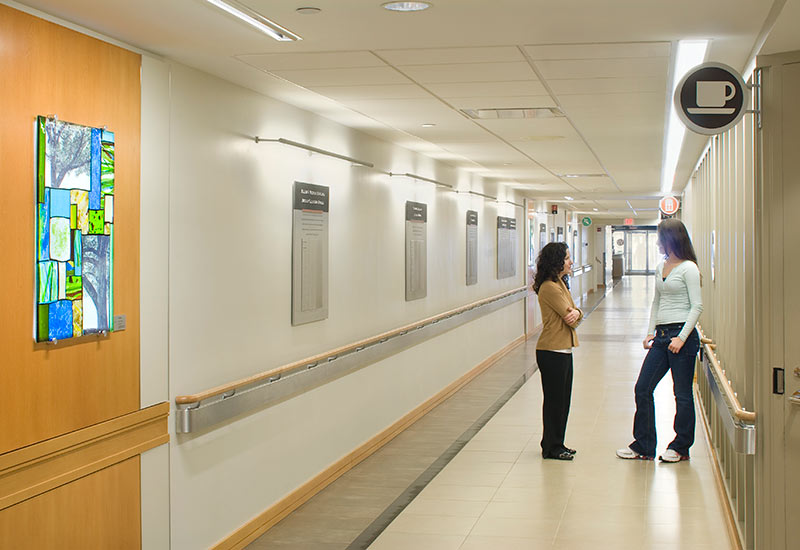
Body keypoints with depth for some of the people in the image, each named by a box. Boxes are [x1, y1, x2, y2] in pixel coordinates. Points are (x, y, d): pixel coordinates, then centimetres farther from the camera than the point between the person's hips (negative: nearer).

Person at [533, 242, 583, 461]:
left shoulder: (559, 283, 14)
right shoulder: (549, 287, -18)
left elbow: (573, 314, 9)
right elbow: (569, 317, -19)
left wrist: (576, 313, -13)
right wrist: (572, 315, 3)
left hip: (563, 350, 10)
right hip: (552, 352, -10)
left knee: (562, 399, 15)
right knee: (554, 400, 0)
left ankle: (556, 444, 26)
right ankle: (551, 448, 11)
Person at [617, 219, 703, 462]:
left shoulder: (688, 268, -9)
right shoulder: (660, 267, 14)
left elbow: (697, 307, -12)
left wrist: (681, 338, -18)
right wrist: (651, 332, 11)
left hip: (682, 334, -8)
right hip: (661, 335, 8)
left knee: (682, 394, 3)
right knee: (642, 388, 5)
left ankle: (681, 447, 16)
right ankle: (643, 445, 15)